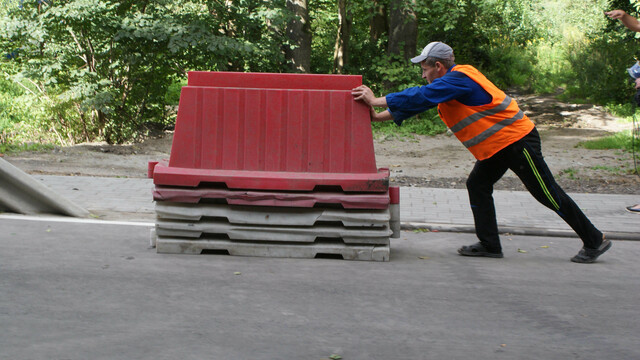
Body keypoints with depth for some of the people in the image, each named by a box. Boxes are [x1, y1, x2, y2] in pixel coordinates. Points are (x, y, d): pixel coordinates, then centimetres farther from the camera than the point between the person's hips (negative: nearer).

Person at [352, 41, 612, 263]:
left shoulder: (458, 79, -21)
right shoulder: (450, 83, 10)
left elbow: (420, 97, -27)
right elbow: (418, 103, 14)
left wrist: (376, 101, -22)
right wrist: (378, 116, 9)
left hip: (517, 140, -10)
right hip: (497, 146, 10)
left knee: (548, 194, -4)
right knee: (477, 186, 7)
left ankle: (594, 241, 5)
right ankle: (489, 245, 10)